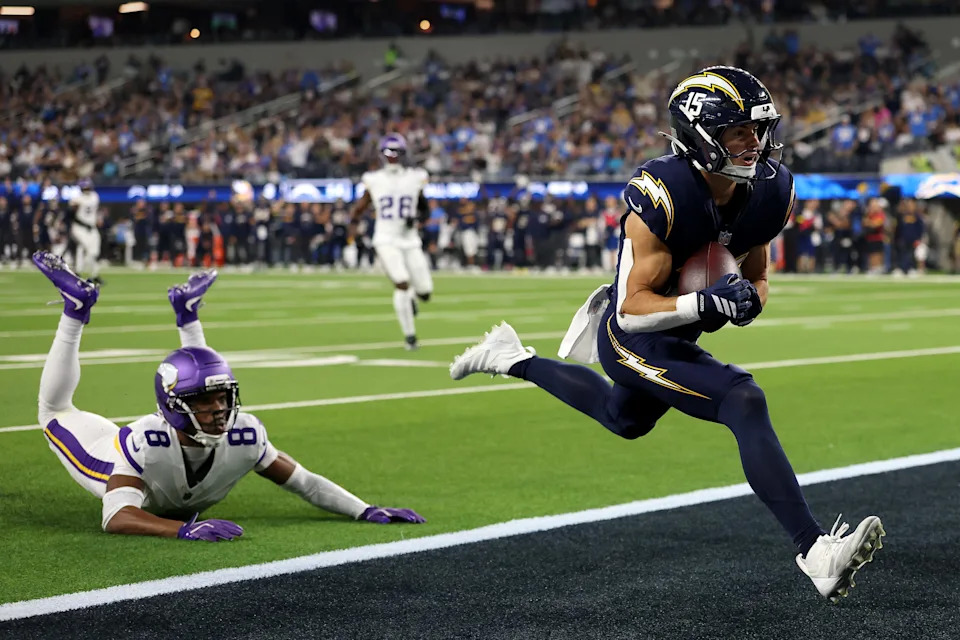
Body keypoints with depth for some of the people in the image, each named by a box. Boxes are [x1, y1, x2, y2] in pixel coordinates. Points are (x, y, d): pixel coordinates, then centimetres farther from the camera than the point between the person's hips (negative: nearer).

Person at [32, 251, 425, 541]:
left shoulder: (243, 435, -40)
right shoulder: (143, 442, -50)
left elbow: (303, 482, -29)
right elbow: (116, 518, -58)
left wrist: (366, 512, -38)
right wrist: (183, 529, -74)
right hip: (127, 478, -3)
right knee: (56, 412, 17)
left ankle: (186, 315, 34)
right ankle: (76, 308, 20)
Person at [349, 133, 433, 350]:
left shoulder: (415, 178, 3)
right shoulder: (374, 180, 0)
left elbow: (425, 210, 11)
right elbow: (360, 207, 6)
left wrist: (417, 218, -10)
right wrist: (354, 217, -16)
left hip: (410, 241, 2)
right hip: (386, 240, -2)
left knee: (424, 293, 0)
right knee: (402, 284, -19)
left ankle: (410, 297, 39)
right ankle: (409, 335, -6)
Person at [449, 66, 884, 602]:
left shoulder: (768, 190, -9)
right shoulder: (661, 198, -30)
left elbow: (756, 276, 7)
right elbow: (633, 310, -27)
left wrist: (749, 297, -17)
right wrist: (707, 304, -40)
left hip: (676, 333, 9)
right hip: (635, 339, -9)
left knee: (625, 420, 34)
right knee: (746, 404, -27)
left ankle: (514, 359, 52)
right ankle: (816, 552, -29)